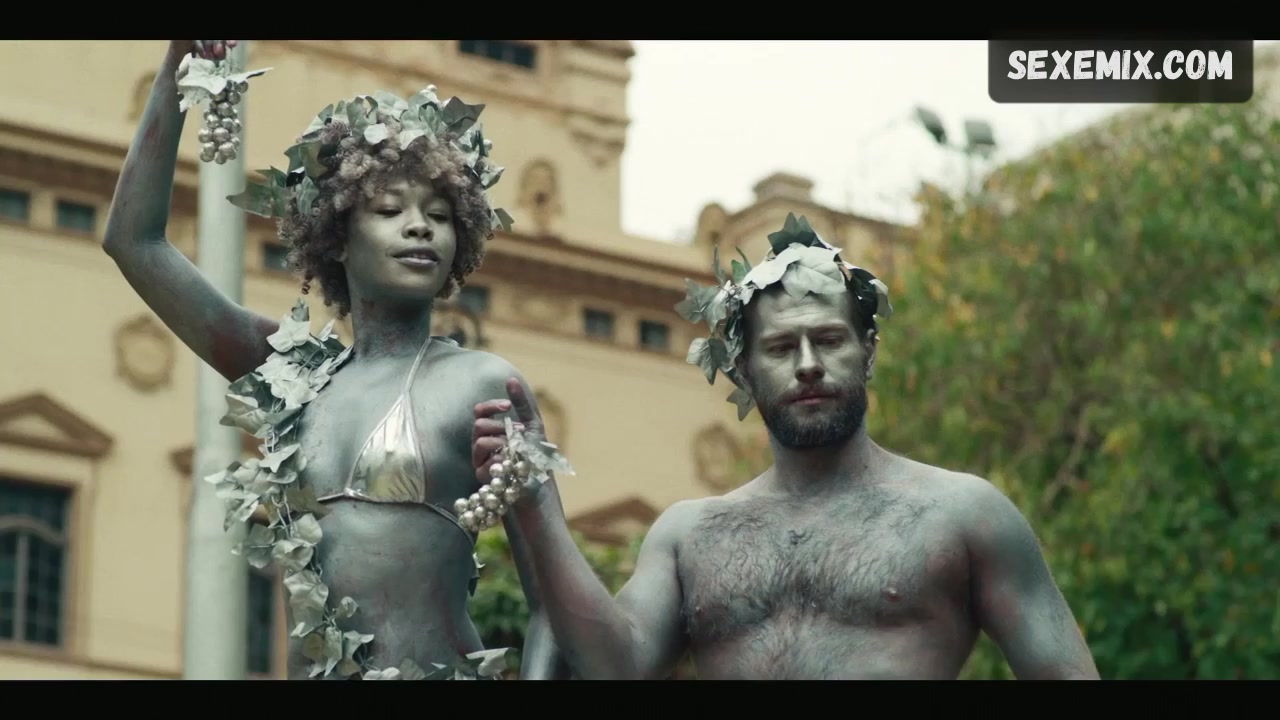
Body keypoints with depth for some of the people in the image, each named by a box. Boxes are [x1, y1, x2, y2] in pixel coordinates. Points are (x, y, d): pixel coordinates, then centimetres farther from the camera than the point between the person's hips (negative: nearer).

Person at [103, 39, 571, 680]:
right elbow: (134, 240, 11)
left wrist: (537, 674, -20)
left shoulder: (481, 383, -1)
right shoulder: (290, 369, 10)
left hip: (438, 670, -4)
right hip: (306, 669, 4)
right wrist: (182, 60, 5)